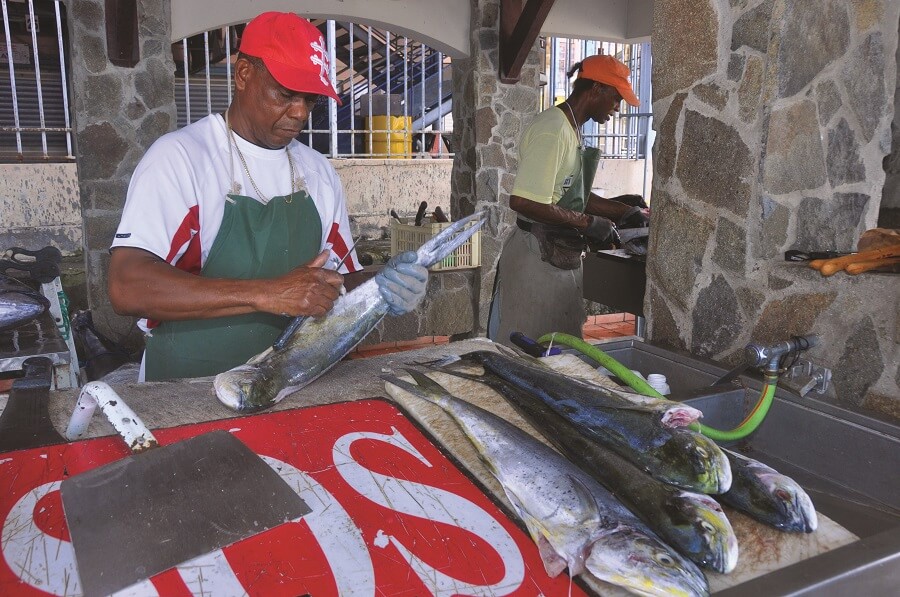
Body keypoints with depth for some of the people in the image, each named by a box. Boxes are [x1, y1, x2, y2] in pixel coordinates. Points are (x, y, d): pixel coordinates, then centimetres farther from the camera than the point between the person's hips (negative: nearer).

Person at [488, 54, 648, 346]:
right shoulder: (552, 130, -17)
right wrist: (586, 222, -19)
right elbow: (523, 201, -25)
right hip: (536, 257, -10)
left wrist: (621, 209, 11)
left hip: (561, 256, 10)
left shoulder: (571, 130, 15)